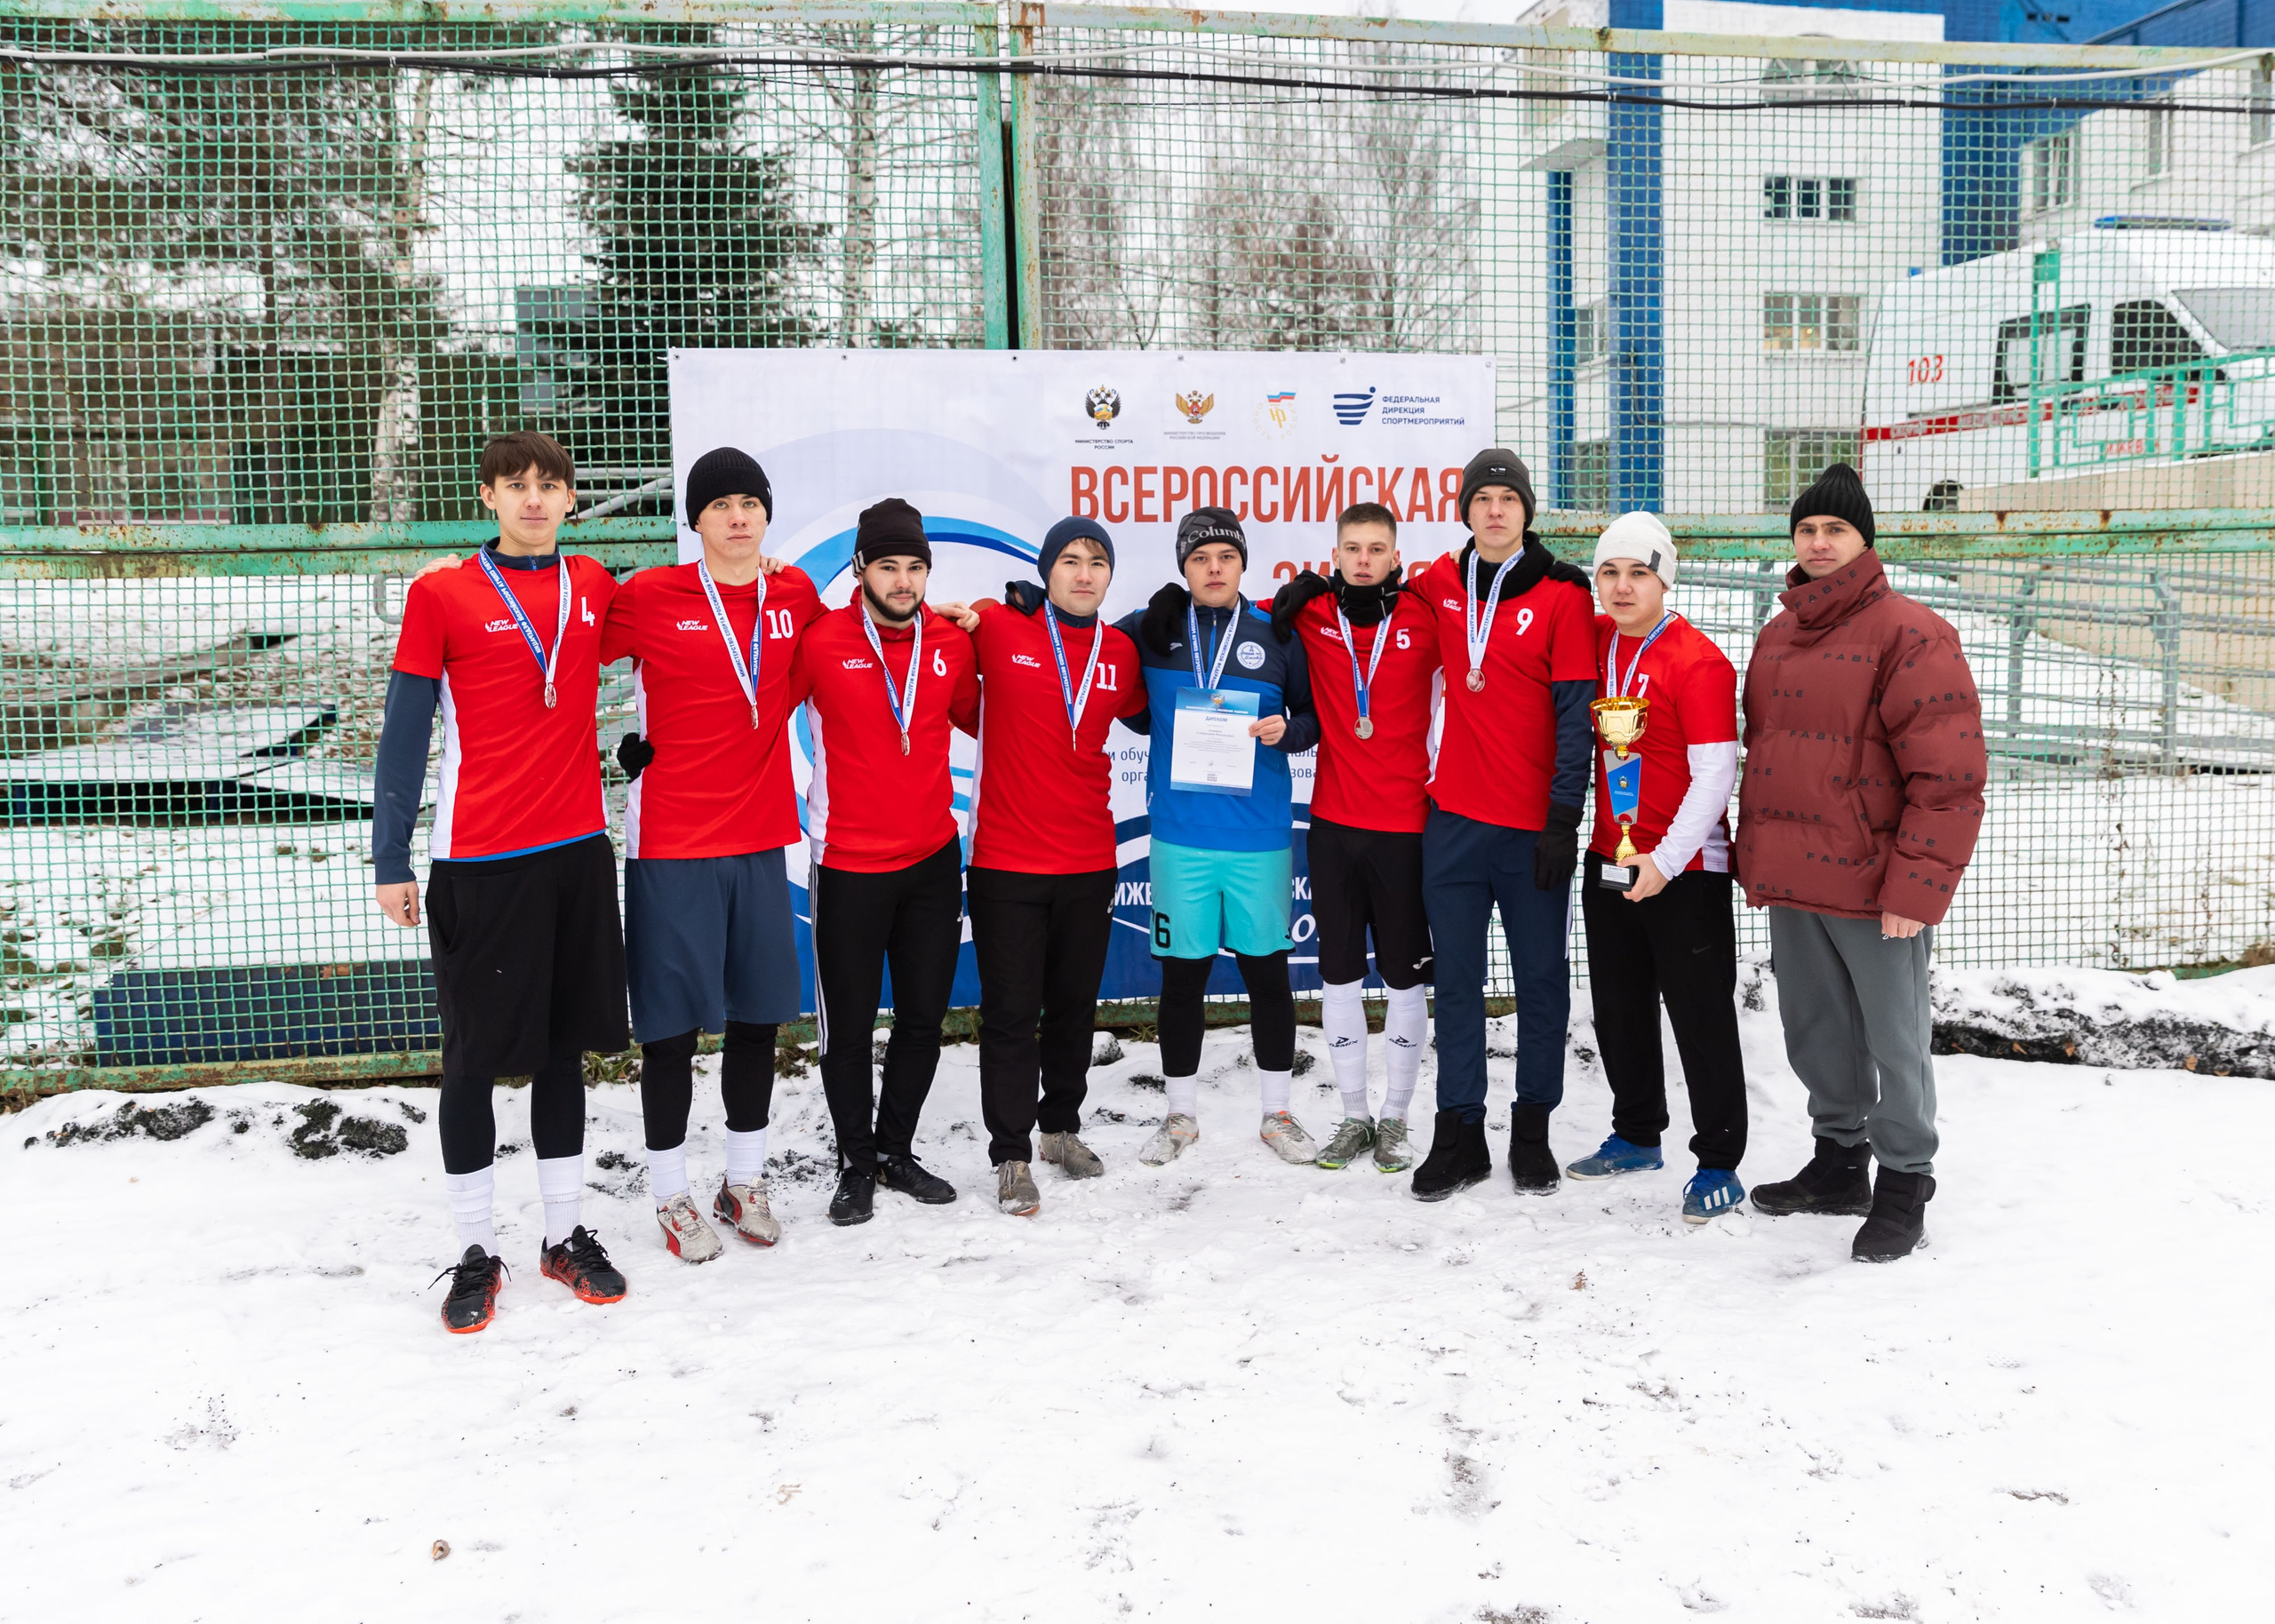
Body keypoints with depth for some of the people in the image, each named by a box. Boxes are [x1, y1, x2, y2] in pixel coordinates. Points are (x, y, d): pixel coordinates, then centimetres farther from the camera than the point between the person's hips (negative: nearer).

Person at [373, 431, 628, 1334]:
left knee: (563, 1046, 12)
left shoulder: (594, 589, 7)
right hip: (478, 862, -3)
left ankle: (567, 1235, 24)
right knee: (473, 1057, 4)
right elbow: (404, 735, -1)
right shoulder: (440, 596, -2)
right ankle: (476, 1252, 16)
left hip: (577, 851, 4)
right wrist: (390, 862, -4)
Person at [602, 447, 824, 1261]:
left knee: (758, 1015, 11)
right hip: (671, 845, -4)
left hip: (761, 840, 4)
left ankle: (745, 1180, 28)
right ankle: (671, 1196, 18)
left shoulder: (796, 596, 5)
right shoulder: (649, 598, -7)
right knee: (673, 1024, 2)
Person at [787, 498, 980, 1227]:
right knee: (849, 1025, 5)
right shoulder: (820, 641, -10)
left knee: (924, 1017, 13)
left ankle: (896, 1150, 31)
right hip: (849, 867, -4)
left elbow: (977, 717, 18)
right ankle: (856, 1161, 24)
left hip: (933, 862, 4)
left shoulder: (952, 644, 3)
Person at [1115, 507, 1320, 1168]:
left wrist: (1288, 730, -11)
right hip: (1179, 834, 0)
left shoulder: (1276, 635, 3)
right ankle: (1182, 1116, 23)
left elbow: (1315, 716, 9)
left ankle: (1278, 1113, 24)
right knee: (1181, 976, 8)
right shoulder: (1150, 630, 3)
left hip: (1261, 834, 0)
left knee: (1268, 972, 8)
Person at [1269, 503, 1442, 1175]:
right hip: (1333, 822, 2)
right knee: (1339, 974, 9)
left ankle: (1395, 1118, 19)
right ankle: (1354, 1115, 23)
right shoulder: (1311, 613, 2)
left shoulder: (1425, 619, -5)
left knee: (1406, 978, 5)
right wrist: (1290, 596, -3)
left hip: (1405, 824, -2)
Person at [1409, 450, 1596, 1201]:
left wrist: (1564, 818, -11)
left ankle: (1533, 1131, 20)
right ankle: (1458, 1133, 16)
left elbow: (1576, 713, -6)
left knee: (1541, 979, 7)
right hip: (1453, 820, 3)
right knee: (1456, 981, 7)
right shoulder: (1442, 583, 7)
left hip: (1533, 826, -3)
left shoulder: (1562, 595, -4)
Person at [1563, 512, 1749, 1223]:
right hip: (1608, 861, 7)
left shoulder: (1699, 661, -14)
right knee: (1619, 1007, 17)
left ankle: (1719, 1164, 11)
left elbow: (1714, 776, -18)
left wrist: (1666, 860, -21)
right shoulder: (1595, 642, 5)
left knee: (1701, 1017, 1)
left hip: (1685, 871, -7)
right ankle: (1637, 1135, 33)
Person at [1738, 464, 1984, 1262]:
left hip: (1873, 884, -7)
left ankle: (1903, 1185, 18)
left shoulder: (1909, 633, -10)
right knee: (1816, 1032, 17)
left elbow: (1949, 773, -15)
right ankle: (1839, 1159, 33)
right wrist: (1757, 855, 15)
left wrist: (1916, 884, -19)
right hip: (1791, 880, 7)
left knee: (1893, 1038, 4)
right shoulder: (1777, 636, 14)